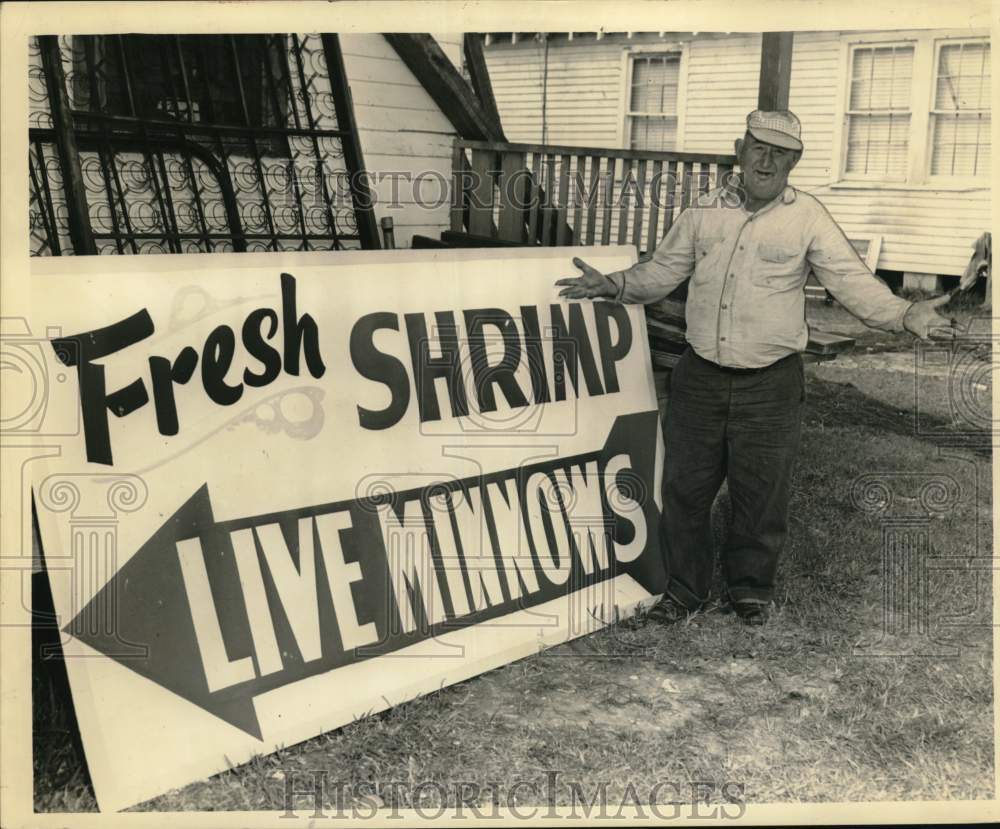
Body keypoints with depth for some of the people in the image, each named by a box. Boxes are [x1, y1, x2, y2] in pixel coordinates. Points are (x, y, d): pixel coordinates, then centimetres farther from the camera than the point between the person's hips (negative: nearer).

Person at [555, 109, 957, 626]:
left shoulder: (808, 219, -2)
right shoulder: (705, 212, 6)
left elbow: (853, 282, -7)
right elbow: (663, 270, 14)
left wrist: (904, 315, -23)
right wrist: (614, 285, -2)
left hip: (770, 386, -2)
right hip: (699, 376, 3)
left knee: (760, 495, 9)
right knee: (684, 487, 8)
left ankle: (751, 589, 31)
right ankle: (684, 588, 26)